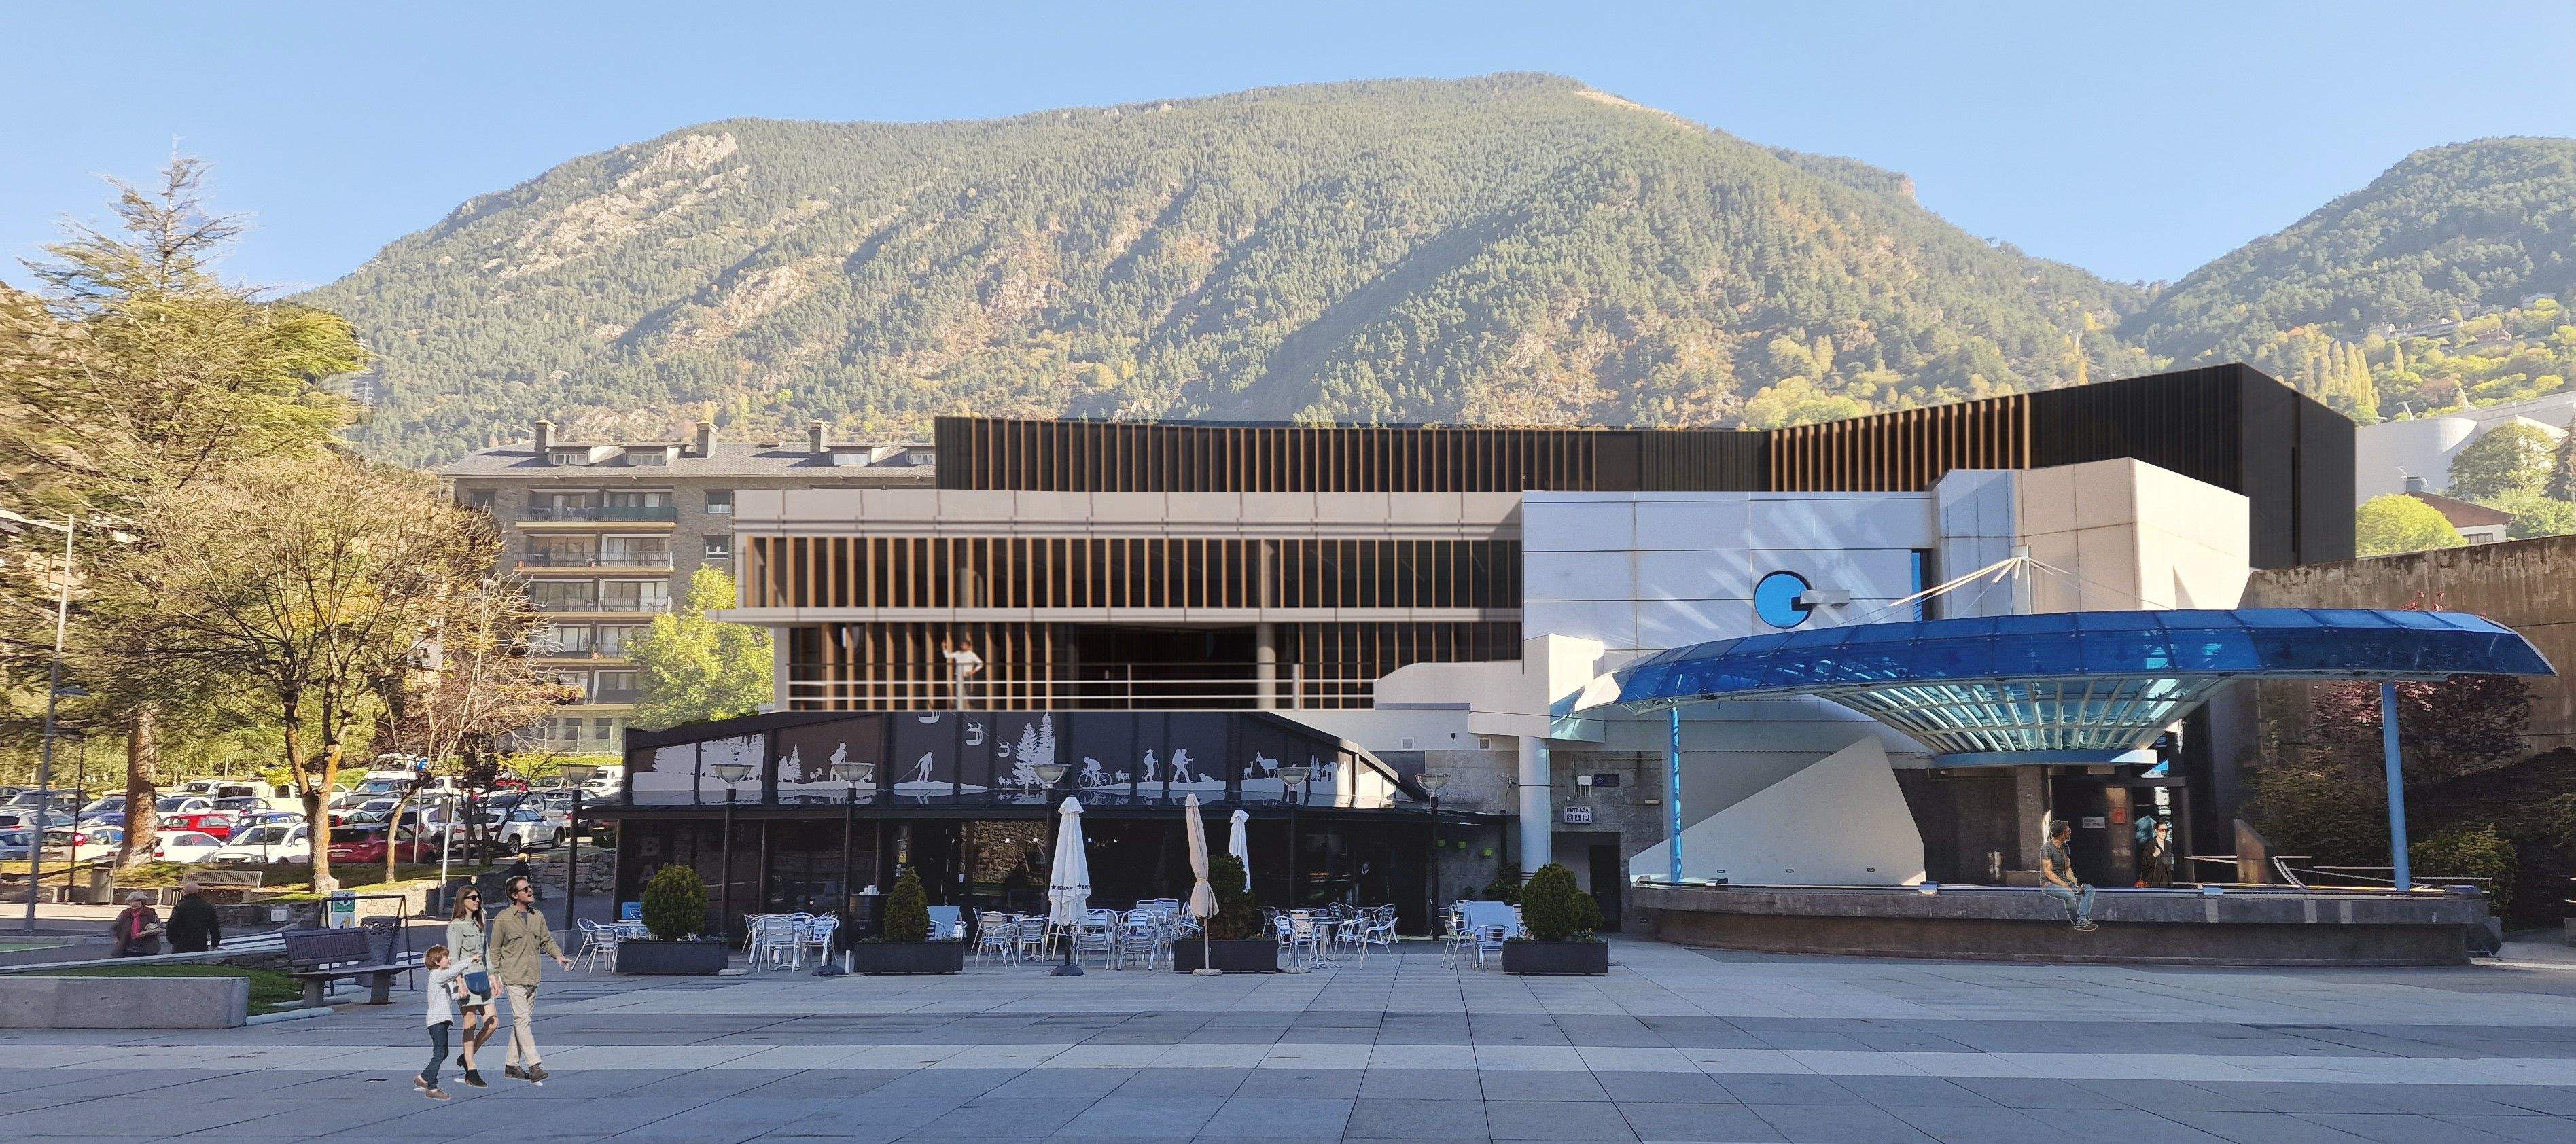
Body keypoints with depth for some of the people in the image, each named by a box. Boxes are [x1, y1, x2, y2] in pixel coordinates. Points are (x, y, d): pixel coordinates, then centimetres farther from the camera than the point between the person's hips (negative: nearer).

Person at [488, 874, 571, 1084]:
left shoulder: (538, 916, 10)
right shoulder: (503, 919, -7)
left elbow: (547, 940, 17)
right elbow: (494, 951, -2)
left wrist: (558, 955, -1)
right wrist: (495, 977, -5)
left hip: (532, 977, 6)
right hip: (513, 978, -6)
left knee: (523, 1020, 11)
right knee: (522, 1019, -12)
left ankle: (511, 1064, 22)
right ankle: (534, 1066, -18)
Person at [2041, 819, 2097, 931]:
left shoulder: (2064, 847, 11)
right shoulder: (2047, 848, -15)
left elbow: (2067, 869, 15)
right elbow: (2048, 873, -19)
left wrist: (2076, 884, -3)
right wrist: (2066, 886, -25)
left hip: (2063, 881, 9)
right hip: (2049, 884, -9)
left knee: (2090, 889, -7)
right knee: (2070, 895, -36)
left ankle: (2082, 920, -21)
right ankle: (2078, 922, -16)